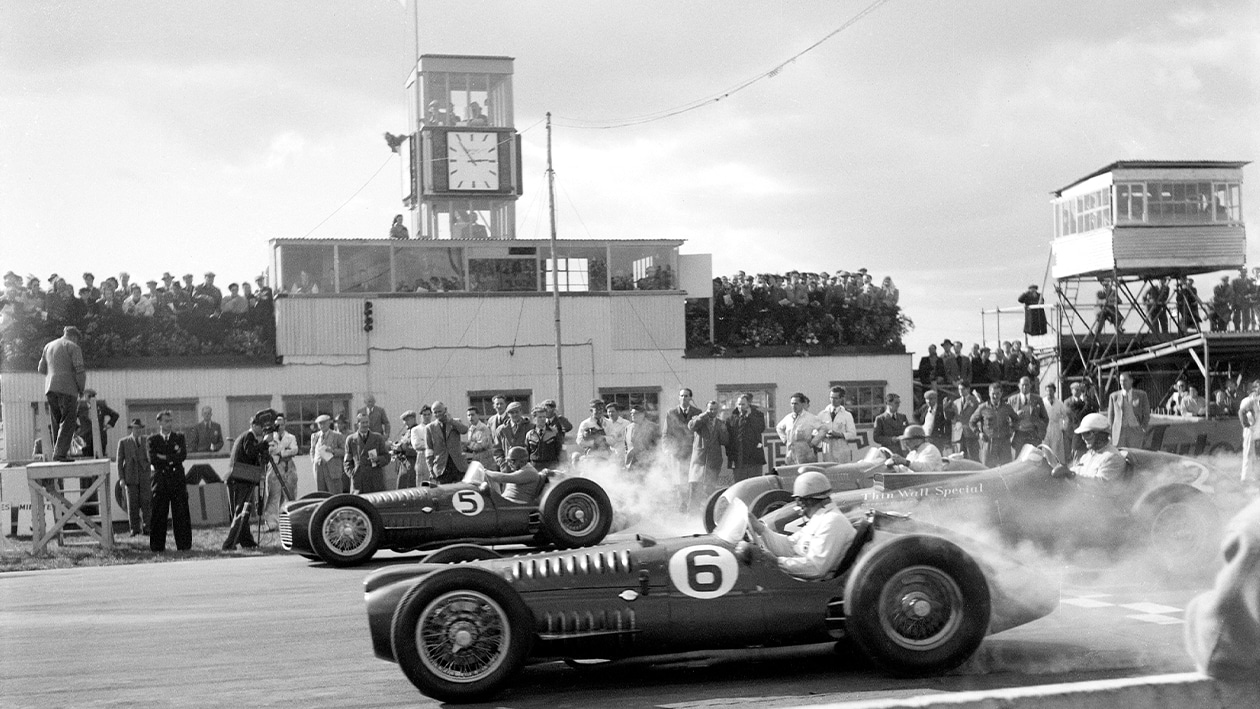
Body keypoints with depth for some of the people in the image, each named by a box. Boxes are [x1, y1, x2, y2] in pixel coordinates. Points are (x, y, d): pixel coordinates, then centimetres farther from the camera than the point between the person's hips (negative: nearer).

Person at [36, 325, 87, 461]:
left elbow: (41, 369, 22)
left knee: (57, 422, 13)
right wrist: (81, 388, 3)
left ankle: (58, 452, 9)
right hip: (67, 388, -6)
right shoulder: (73, 347, -1)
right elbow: (80, 370, -10)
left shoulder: (48, 346, 18)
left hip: (50, 389, 6)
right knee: (69, 422, -6)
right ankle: (60, 453, -16)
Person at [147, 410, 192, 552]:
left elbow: (183, 455, -4)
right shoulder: (153, 439, 7)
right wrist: (172, 458, -8)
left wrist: (165, 458, -9)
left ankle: (184, 545, 5)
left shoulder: (179, 437, 11)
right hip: (160, 479, -1)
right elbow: (152, 459, -7)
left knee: (181, 513, 0)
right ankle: (157, 546, 4)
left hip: (177, 479, 1)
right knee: (158, 514, -2)